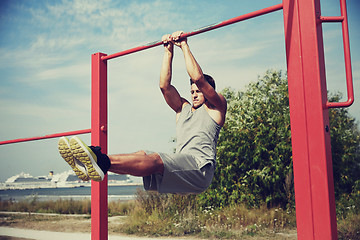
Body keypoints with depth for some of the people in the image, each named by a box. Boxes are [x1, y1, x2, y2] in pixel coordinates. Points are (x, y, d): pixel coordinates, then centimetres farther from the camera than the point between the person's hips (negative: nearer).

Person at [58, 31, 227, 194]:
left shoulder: (216, 107, 12)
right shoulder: (183, 108, 30)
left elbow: (198, 78, -2)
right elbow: (165, 86, 18)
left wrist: (184, 46, 3)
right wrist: (168, 51, 18)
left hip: (200, 170, -7)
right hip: (181, 168, 7)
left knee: (155, 160, -32)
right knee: (143, 155, -20)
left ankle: (104, 162, -54)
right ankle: (91, 165, -41)